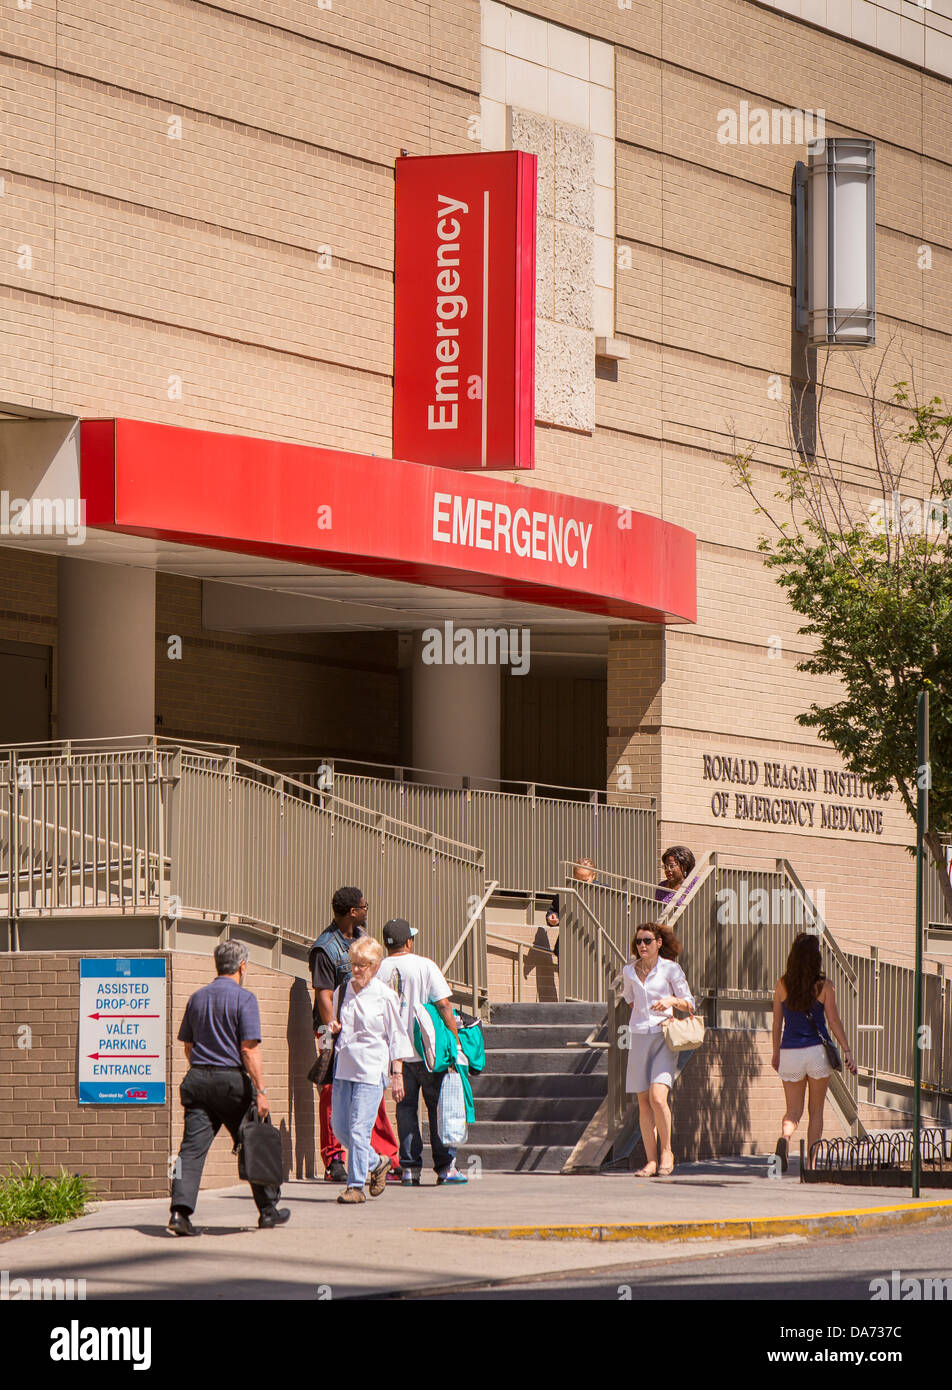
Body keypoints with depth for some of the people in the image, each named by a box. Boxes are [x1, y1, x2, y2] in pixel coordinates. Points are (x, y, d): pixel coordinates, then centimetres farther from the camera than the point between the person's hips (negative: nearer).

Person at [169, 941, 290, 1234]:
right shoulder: (244, 998, -7)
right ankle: (268, 1211, 21)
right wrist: (260, 1091, -13)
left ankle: (180, 1210, -19)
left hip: (198, 1078, 4)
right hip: (232, 1079, -4)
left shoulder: (197, 998, 12)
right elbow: (249, 1048, -13)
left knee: (192, 1148, -3)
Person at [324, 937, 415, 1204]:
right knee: (339, 1125, 4)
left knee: (359, 1128, -10)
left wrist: (397, 1074, -3)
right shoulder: (341, 991, 12)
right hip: (343, 1067, 6)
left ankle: (356, 1186, -5)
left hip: (371, 1070, -6)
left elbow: (396, 1037, 1)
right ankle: (376, 1163, 26)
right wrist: (332, 1028, -1)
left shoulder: (384, 996, -2)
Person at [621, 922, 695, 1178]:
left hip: (665, 1039, -4)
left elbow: (689, 1005, 0)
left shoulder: (671, 969, -2)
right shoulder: (629, 971, 9)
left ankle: (666, 1151, -1)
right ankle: (651, 1161, 4)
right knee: (644, 1103, 1)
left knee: (657, 1097, -18)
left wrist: (672, 1001, -18)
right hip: (639, 1038, 4)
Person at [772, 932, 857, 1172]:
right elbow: (834, 1021, -8)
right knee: (816, 1110, 12)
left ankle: (784, 1137, -23)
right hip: (817, 1051, -1)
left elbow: (777, 1021, 4)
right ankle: (811, 1162, 8)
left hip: (790, 1053, 1)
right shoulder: (824, 986, -6)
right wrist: (847, 1051, -4)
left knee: (793, 1110, 9)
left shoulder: (783, 984, 0)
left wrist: (776, 1053, 14)